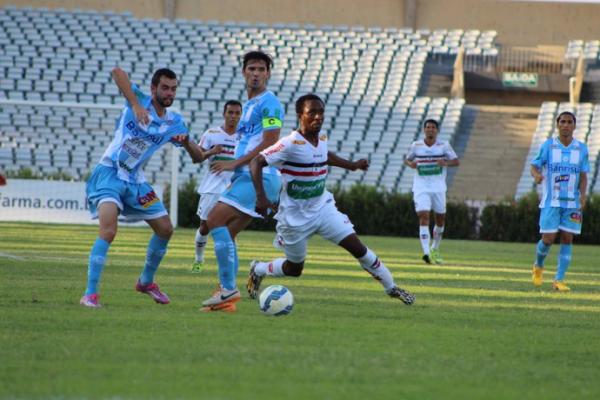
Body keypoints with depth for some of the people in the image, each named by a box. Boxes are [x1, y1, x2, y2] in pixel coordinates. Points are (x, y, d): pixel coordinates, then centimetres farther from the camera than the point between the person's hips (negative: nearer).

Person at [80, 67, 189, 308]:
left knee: (165, 229, 11)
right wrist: (136, 106, -34)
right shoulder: (140, 101, -9)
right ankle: (90, 294, -25)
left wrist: (185, 140, -17)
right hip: (109, 173, -7)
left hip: (134, 180, 7)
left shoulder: (174, 122, 5)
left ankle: (146, 281, 34)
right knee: (108, 231, -25)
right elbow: (117, 73, -25)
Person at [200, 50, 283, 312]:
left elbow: (269, 144, -16)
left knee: (215, 220, -16)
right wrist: (235, 172, 23)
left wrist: (234, 163, -15)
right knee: (226, 234, 7)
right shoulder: (248, 105, 23)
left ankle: (228, 288, -16)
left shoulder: (268, 104, -8)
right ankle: (227, 298, 6)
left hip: (259, 177, -10)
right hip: (246, 177, 10)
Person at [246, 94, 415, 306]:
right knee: (294, 269, 10)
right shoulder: (290, 144, -24)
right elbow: (256, 162, -25)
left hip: (323, 208, 5)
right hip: (294, 217, -5)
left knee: (357, 247, -7)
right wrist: (261, 196, -35)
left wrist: (352, 165, 25)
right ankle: (258, 270, 40)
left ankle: (391, 288, 6)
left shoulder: (322, 138, -2)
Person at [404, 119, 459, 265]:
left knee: (440, 219, 11)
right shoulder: (416, 145, 2)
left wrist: (445, 163, -23)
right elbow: (407, 159, 15)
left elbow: (456, 161, -2)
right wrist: (410, 164, -9)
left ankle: (435, 250, 33)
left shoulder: (444, 145, 0)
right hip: (421, 186, -2)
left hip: (438, 187, 2)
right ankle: (426, 252, -27)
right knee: (424, 217, -17)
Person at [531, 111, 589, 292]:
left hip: (572, 203, 2)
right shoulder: (548, 146, 0)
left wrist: (583, 195, -11)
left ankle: (559, 280, 1)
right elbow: (534, 166, 2)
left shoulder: (581, 149, 4)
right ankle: (538, 266, 24)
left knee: (567, 239, -3)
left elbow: (583, 176, 6)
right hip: (551, 201, -2)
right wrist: (536, 175, -23)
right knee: (548, 238, -6)